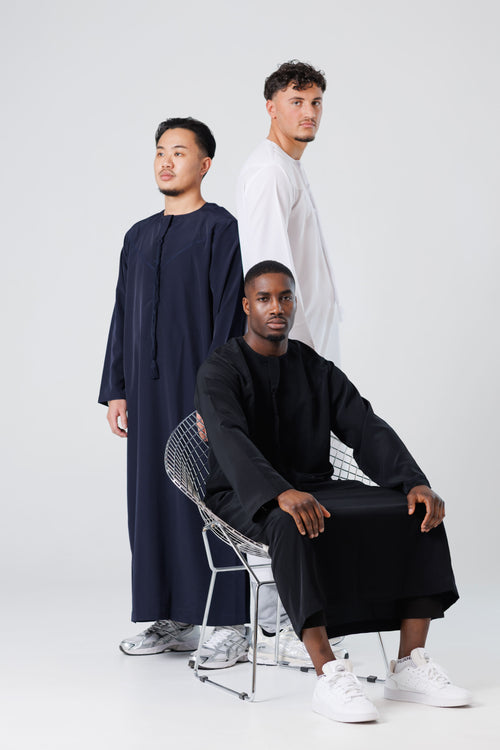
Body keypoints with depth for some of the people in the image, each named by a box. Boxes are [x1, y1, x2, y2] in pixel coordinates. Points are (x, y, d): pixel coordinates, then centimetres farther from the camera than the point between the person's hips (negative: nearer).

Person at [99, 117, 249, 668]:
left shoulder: (222, 229, -5)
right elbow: (123, 317, 16)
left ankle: (230, 625, 5)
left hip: (201, 386, -7)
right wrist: (116, 390, 10)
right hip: (149, 390, 7)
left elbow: (230, 316, -12)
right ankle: (173, 621, 18)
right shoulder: (139, 237, 15)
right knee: (154, 498, 8)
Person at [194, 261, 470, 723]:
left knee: (418, 516, -17)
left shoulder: (318, 371, 13)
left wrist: (416, 484, -17)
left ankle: (410, 667, -17)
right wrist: (283, 494, -42)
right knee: (298, 526, -40)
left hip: (316, 487, 5)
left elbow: (368, 430, 1)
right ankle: (329, 677, -37)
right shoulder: (220, 371, -4)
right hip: (247, 498, -5)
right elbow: (230, 442, -23)